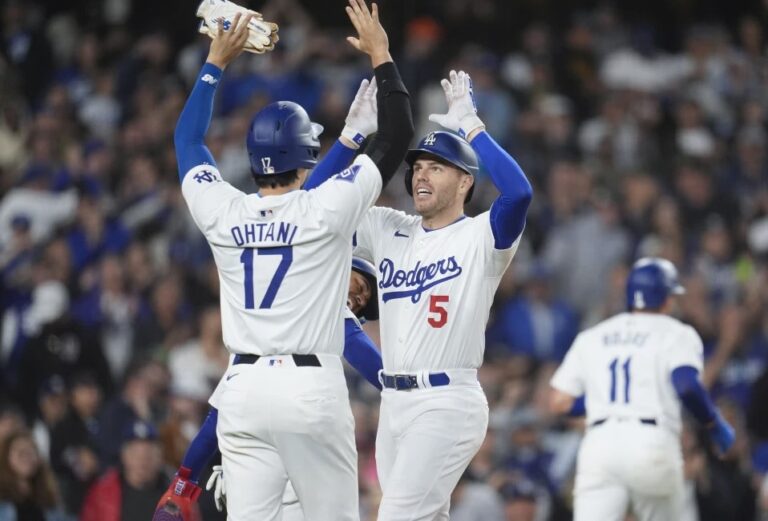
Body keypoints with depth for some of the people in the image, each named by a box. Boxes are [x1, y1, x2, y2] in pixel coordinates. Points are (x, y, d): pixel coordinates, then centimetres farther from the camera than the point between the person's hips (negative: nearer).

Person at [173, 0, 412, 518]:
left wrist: (216, 62, 28)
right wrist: (381, 54, 10)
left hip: (243, 389, 4)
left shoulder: (222, 213, 3)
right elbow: (397, 136, 1)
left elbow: (188, 138, 22)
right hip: (311, 387, -4)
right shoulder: (325, 209, -6)